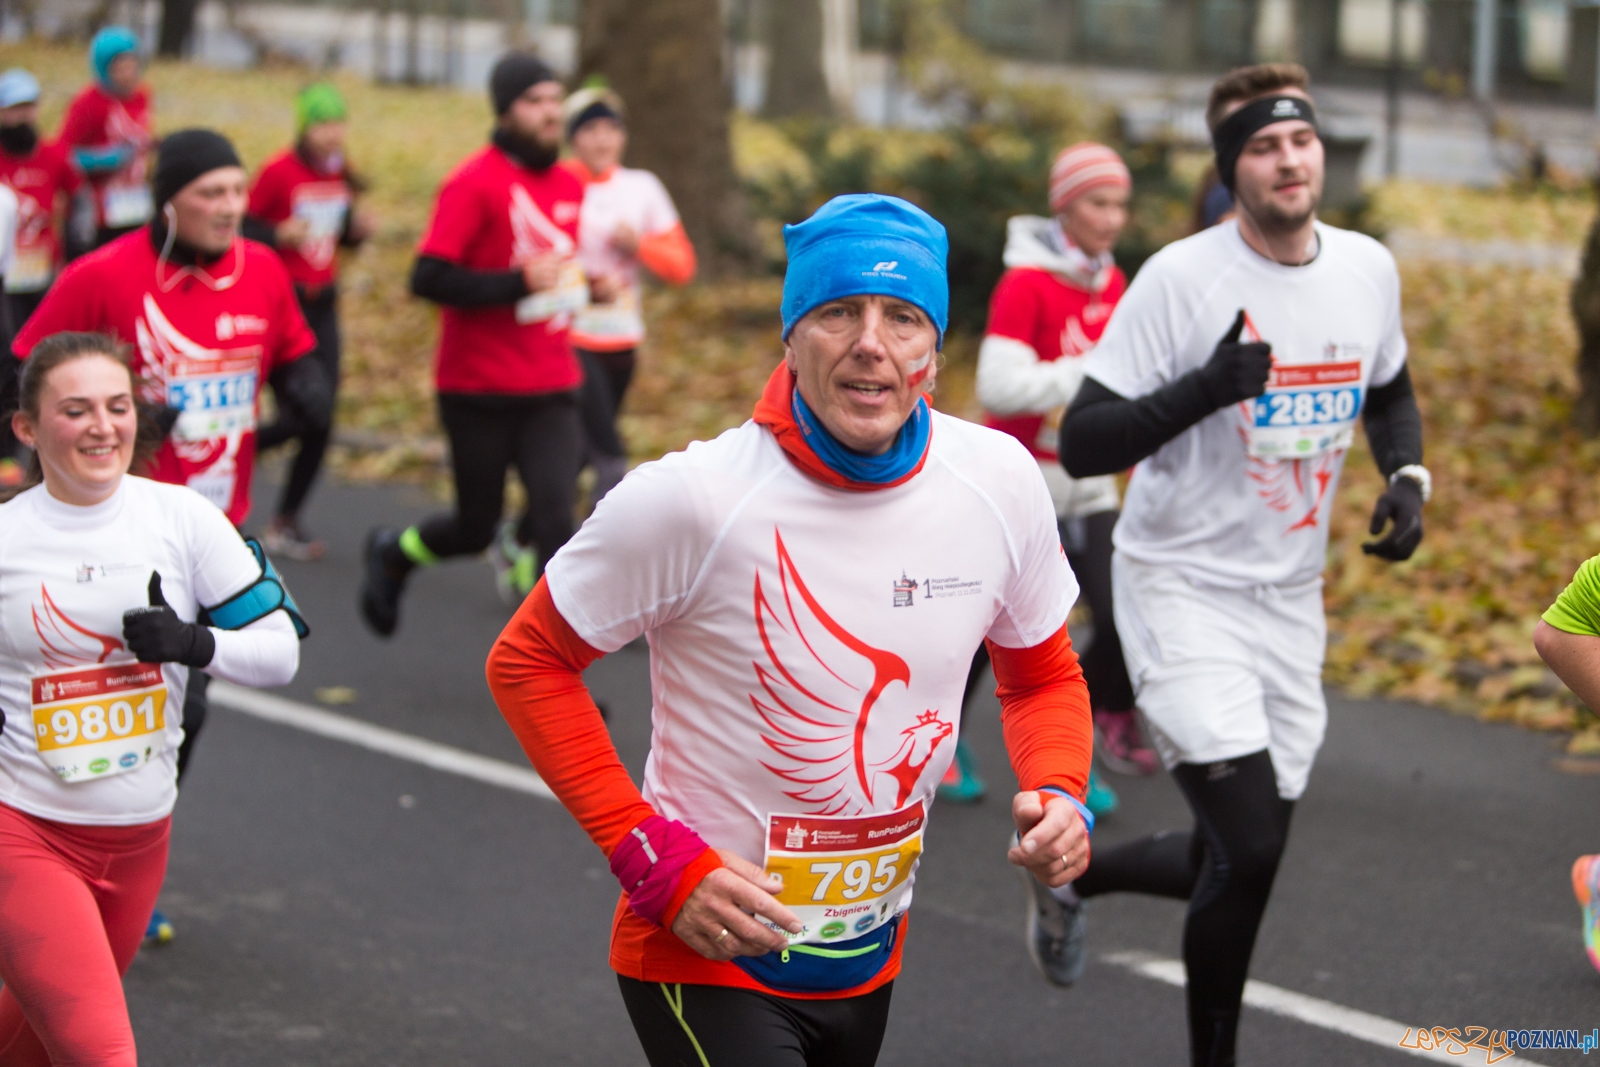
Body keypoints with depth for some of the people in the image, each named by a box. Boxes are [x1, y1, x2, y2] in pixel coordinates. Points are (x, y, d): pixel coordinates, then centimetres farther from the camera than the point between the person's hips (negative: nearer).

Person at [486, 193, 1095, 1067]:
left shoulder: (999, 480, -6)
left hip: (872, 958, 6)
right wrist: (656, 861, -17)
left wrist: (1058, 795, -11)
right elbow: (526, 663, -10)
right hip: (707, 954, -5)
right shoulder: (690, 500, -20)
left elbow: (1042, 675, 10)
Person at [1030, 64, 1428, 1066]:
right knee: (1251, 847, -16)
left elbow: (1391, 392, 22)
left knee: (1240, 861, 9)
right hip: (1183, 590, -6)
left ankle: (1073, 871, 38)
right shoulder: (1180, 278, -15)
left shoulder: (1368, 269, 2)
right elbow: (1083, 442, -16)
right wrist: (1206, 389, -30)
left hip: (1290, 599, 6)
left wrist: (1408, 478, 2)